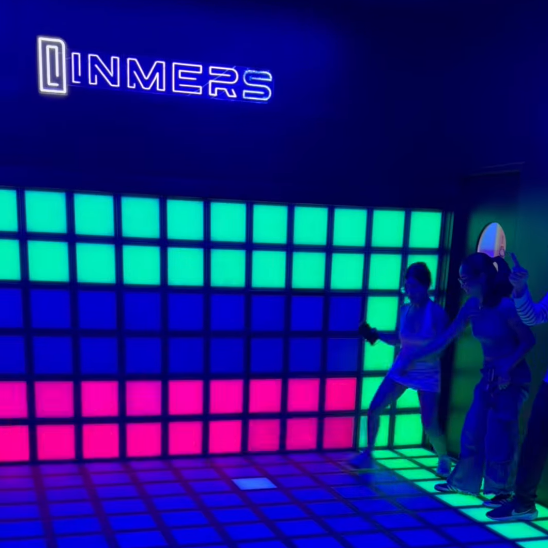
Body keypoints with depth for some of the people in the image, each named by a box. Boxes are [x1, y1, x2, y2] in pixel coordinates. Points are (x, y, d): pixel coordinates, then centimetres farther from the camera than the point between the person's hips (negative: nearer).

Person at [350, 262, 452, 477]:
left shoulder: (437, 313, -17)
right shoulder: (405, 309, -3)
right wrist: (375, 335, -6)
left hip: (427, 376, -4)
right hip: (401, 370, 5)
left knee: (430, 425, -5)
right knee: (374, 409, -3)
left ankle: (444, 459, 26)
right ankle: (368, 455, 14)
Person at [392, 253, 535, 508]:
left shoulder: (505, 306, -23)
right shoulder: (472, 306, -1)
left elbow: (528, 340, -13)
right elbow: (445, 339, 2)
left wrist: (507, 368, -25)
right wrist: (412, 357, 0)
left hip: (512, 378, -7)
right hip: (489, 376, 7)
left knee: (499, 438, 0)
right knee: (472, 431, 12)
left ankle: (503, 491, 20)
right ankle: (465, 483, 27)